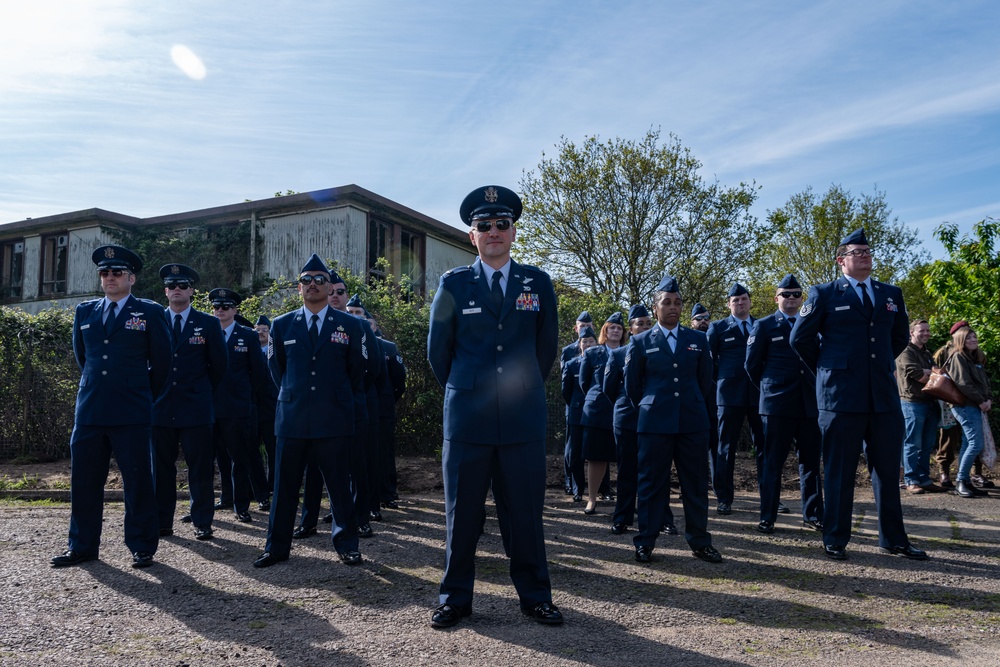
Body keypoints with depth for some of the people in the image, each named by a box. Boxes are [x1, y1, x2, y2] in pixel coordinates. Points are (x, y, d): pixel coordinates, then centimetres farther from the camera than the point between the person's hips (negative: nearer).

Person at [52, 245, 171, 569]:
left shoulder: (150, 312, 1)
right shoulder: (84, 312, 13)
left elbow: (161, 362, 6)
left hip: (131, 414, -4)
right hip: (89, 411, 4)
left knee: (138, 482, 1)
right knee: (83, 481, 8)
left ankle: (142, 548, 11)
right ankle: (82, 546, 21)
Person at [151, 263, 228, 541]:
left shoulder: (208, 323, 4)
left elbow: (219, 364, 9)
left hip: (196, 407, -1)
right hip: (161, 405, 2)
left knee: (201, 468, 1)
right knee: (161, 468, 7)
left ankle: (202, 523, 10)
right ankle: (162, 523, 16)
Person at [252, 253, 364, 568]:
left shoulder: (350, 325, 3)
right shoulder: (281, 325, 8)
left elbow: (357, 371, 12)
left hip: (334, 421, -1)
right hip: (292, 418, 2)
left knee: (340, 486, 5)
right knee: (284, 486, 7)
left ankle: (346, 544, 17)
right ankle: (277, 547, 18)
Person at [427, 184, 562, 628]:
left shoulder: (539, 283, 6)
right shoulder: (453, 285, 4)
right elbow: (438, 351, 10)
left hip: (523, 420, 1)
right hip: (467, 418, 0)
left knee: (525, 512, 7)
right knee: (461, 512, 7)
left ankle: (534, 595, 22)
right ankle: (455, 598, 21)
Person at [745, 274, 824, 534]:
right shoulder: (764, 325, 3)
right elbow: (752, 364, 4)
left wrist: (818, 389, 9)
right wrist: (768, 388, 8)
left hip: (810, 402, 3)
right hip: (777, 404, -3)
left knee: (811, 461, 8)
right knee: (773, 462, 1)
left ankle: (813, 515, 17)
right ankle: (767, 517, 7)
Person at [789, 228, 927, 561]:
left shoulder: (892, 294, 12)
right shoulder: (824, 294, 0)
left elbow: (900, 336, 25)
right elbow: (800, 338, 2)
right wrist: (826, 369, 6)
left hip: (884, 395, 4)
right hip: (840, 396, -4)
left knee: (888, 469, 9)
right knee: (839, 471, 3)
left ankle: (894, 539, 21)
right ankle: (835, 540, 12)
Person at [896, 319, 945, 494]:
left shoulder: (927, 353, 22)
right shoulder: (906, 352, -6)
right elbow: (916, 374, -19)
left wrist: (926, 372, -7)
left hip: (930, 403, 8)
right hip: (913, 402, -8)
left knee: (927, 445, 10)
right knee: (913, 445, -6)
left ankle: (924, 479, 16)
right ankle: (911, 481, -2)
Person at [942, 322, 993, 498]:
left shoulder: (977, 359, 19)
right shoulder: (958, 357, -9)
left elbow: (985, 382, 18)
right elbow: (963, 384, -17)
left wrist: (989, 399, 1)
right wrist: (981, 401, -13)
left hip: (977, 407, 9)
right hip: (966, 406, -9)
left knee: (968, 445, 9)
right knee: (976, 444, -13)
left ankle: (965, 483, 13)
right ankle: (961, 481, -8)